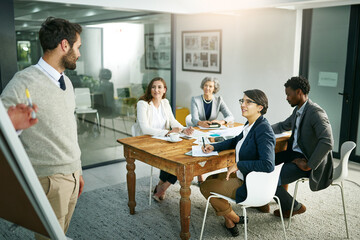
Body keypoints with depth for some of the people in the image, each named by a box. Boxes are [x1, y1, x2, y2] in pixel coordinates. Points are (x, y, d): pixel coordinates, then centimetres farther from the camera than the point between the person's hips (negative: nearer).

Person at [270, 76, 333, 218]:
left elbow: (327, 142, -31)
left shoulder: (316, 113, -21)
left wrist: (309, 165, -25)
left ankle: (294, 207, 9)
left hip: (305, 158, -9)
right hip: (293, 152, 9)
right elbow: (283, 126, 28)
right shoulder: (297, 110, 9)